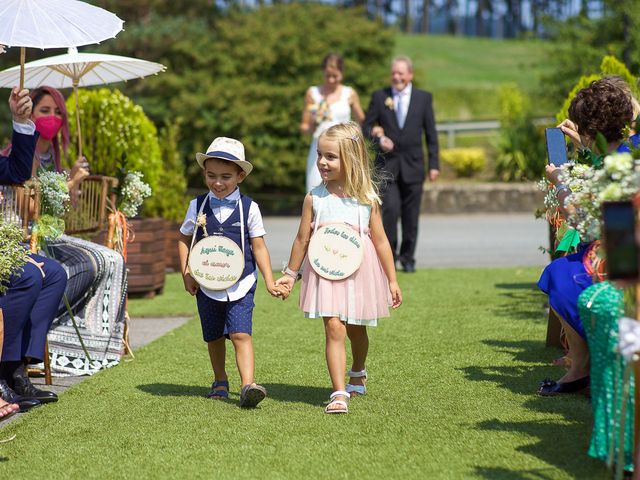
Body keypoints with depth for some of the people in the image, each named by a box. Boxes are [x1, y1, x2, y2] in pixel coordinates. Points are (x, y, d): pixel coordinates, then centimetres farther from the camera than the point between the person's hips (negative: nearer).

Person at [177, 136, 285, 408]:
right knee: (213, 337, 14)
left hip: (240, 284, -3)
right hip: (207, 286, 3)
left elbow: (258, 247, -1)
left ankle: (247, 385, -23)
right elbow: (184, 240, 10)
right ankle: (220, 382, 32)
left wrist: (269, 281, -5)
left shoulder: (249, 208, -5)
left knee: (241, 334, -16)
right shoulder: (198, 206, 0)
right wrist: (187, 274, 1)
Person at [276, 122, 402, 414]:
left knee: (357, 329, 18)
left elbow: (380, 241, 1)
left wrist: (392, 281, 1)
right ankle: (339, 393, -16)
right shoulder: (314, 198, -4)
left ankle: (357, 373, 47)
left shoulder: (367, 199, -4)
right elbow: (302, 239, 7)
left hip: (359, 270, 1)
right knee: (334, 328, -15)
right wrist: (290, 274, 13)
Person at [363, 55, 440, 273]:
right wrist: (379, 138, -13)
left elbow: (431, 133, 6)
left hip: (412, 165, 1)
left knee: (411, 216, 3)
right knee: (390, 210, -14)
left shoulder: (424, 98, 6)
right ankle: (389, 253, 3)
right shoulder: (379, 96, 5)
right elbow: (367, 125, 8)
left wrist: (434, 164, 1)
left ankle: (407, 258, 16)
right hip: (387, 165, -1)